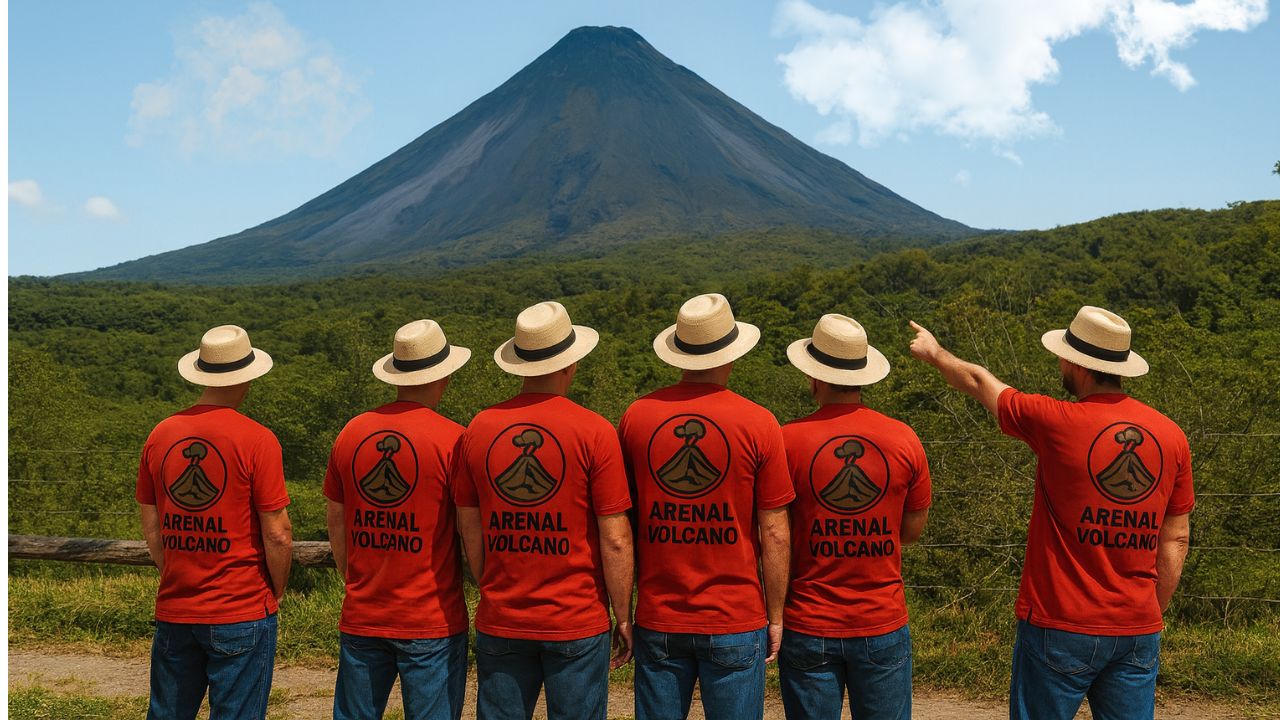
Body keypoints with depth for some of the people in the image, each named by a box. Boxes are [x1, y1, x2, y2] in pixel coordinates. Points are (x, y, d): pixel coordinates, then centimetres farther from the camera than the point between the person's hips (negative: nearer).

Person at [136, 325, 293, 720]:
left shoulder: (161, 435, 1)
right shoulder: (256, 440, -14)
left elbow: (151, 530, 8)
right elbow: (277, 536, -13)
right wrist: (276, 594, 3)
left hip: (174, 611, 5)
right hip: (242, 614, -5)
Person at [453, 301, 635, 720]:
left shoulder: (479, 429, 0)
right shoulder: (594, 432, -11)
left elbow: (469, 530, 7)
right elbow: (615, 540, -10)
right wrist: (623, 617, 1)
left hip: (499, 621, 3)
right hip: (577, 623, -3)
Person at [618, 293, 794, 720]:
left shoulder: (637, 416, -2)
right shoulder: (758, 424, -9)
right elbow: (775, 534, -6)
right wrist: (775, 617, 5)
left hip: (658, 621, 2)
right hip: (736, 622, -2)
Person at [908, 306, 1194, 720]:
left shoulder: (1057, 422, -13)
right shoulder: (1171, 436, 1)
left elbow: (979, 382, 5)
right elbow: (1177, 540, 7)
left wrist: (934, 353, 24)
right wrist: (1153, 616, 17)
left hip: (1061, 627, -4)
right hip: (1138, 631, 4)